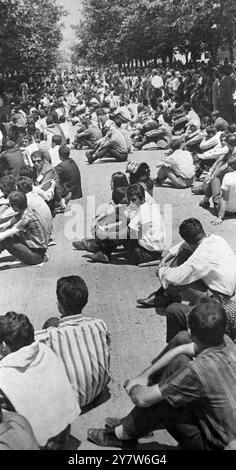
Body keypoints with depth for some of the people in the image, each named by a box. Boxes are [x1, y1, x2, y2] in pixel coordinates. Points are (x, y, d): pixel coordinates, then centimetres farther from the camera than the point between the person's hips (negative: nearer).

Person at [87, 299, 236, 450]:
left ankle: (122, 434, 20)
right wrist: (144, 375, 4)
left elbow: (142, 399, -26)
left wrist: (132, 387, -2)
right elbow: (182, 350, 4)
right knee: (179, 361, 0)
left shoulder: (199, 370, -36)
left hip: (213, 444, -7)